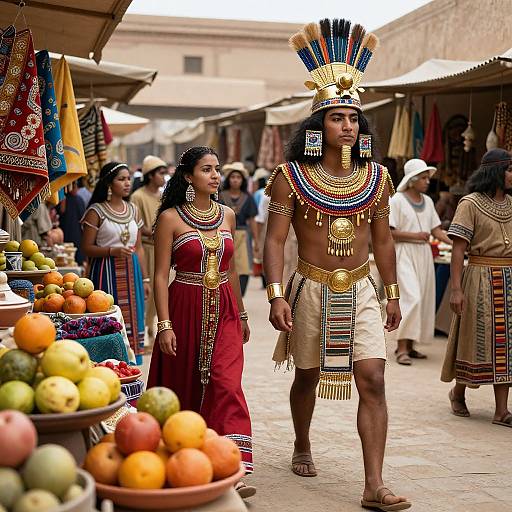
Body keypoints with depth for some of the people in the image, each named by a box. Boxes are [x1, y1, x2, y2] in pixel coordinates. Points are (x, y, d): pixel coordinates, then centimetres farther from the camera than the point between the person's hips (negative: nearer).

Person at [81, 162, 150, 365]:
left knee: (131, 321, 6)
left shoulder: (133, 210, 12)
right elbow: (86, 248, -6)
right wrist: (112, 251, -20)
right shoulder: (96, 211, -4)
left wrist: (145, 279, 13)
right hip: (107, 273, -5)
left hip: (131, 273, 5)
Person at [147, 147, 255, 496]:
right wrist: (165, 324, -13)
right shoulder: (170, 218, -5)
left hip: (224, 310, 3)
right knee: (182, 385, 8)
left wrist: (242, 314, 21)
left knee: (226, 382, -11)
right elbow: (161, 275, -6)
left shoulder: (227, 215, 9)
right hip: (186, 308, -3)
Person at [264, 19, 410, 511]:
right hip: (312, 290, -2)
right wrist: (276, 295, -18)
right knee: (308, 376, 14)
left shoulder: (376, 177, 3)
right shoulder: (291, 176, -7)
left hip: (361, 292, 2)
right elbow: (274, 240, -9)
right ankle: (302, 448, 41)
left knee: (372, 381, -8)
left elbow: (382, 240, 12)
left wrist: (392, 293, 14)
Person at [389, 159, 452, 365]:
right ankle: (401, 348, -14)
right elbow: (388, 232, -11)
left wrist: (454, 243, -3)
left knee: (423, 299, 6)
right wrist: (414, 235, -17)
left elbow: (436, 229, 12)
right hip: (404, 253, -7)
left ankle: (410, 345, 15)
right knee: (410, 297, -16)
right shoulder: (397, 200, -6)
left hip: (424, 254, 7)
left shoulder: (428, 201, 13)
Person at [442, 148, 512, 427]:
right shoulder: (470, 204, -7)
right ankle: (458, 391, 30)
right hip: (481, 278, -5)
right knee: (476, 338, 5)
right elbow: (458, 249, -11)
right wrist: (456, 289, -18)